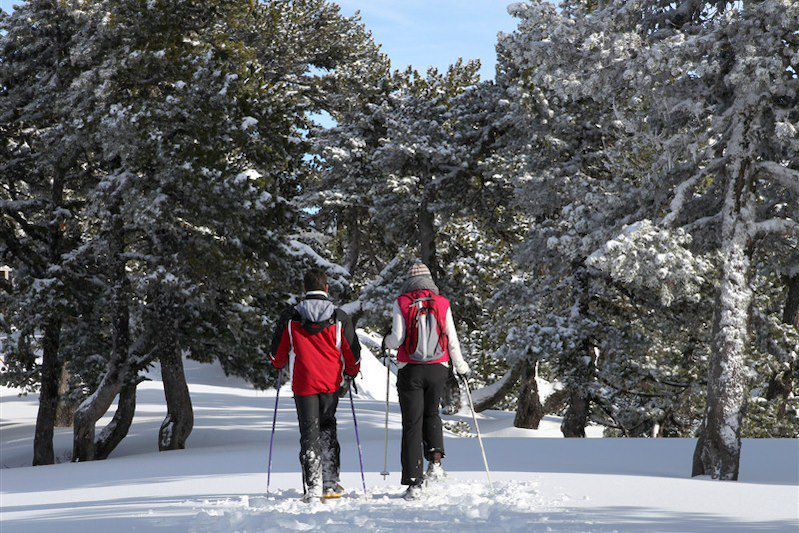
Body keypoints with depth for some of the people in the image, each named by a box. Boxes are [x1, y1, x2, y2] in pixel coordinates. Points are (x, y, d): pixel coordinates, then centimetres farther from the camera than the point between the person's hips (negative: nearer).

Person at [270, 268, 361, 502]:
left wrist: (280, 365, 27)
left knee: (309, 433, 3)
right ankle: (331, 483, 15)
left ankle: (313, 487, -7)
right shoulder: (340, 317, -2)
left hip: (304, 383, -1)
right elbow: (353, 353, 3)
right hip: (331, 382, 1)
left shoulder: (291, 317, -3)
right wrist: (351, 373, 22)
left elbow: (277, 353, 4)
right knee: (328, 430, 18)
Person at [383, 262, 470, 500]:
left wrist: (387, 342, 16)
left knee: (412, 424, 1)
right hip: (438, 370, 2)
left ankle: (414, 482, -4)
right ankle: (435, 459, 3)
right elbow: (452, 339, 3)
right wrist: (461, 367, 16)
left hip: (410, 371, -2)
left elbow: (398, 339, -7)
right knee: (431, 414, 24)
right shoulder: (442, 304, 2)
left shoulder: (402, 303, -3)